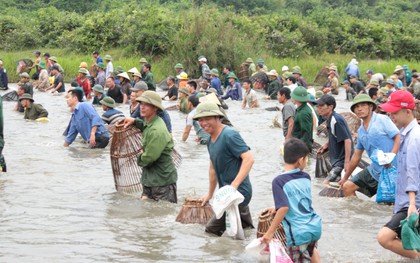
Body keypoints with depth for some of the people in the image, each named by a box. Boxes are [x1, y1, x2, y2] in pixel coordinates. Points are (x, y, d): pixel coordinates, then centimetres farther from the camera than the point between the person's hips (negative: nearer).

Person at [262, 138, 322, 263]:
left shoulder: (279, 181, -14)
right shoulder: (306, 178, 4)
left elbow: (284, 208, -22)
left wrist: (270, 232, -17)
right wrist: (278, 208, 24)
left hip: (298, 233, -6)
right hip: (315, 226, 6)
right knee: (310, 249, 37)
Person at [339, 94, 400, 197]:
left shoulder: (382, 120, -7)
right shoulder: (361, 131, 15)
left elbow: (399, 138, -15)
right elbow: (356, 156, 24)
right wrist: (345, 178, 28)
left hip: (391, 168, -8)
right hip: (375, 169, 8)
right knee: (347, 187, 5)